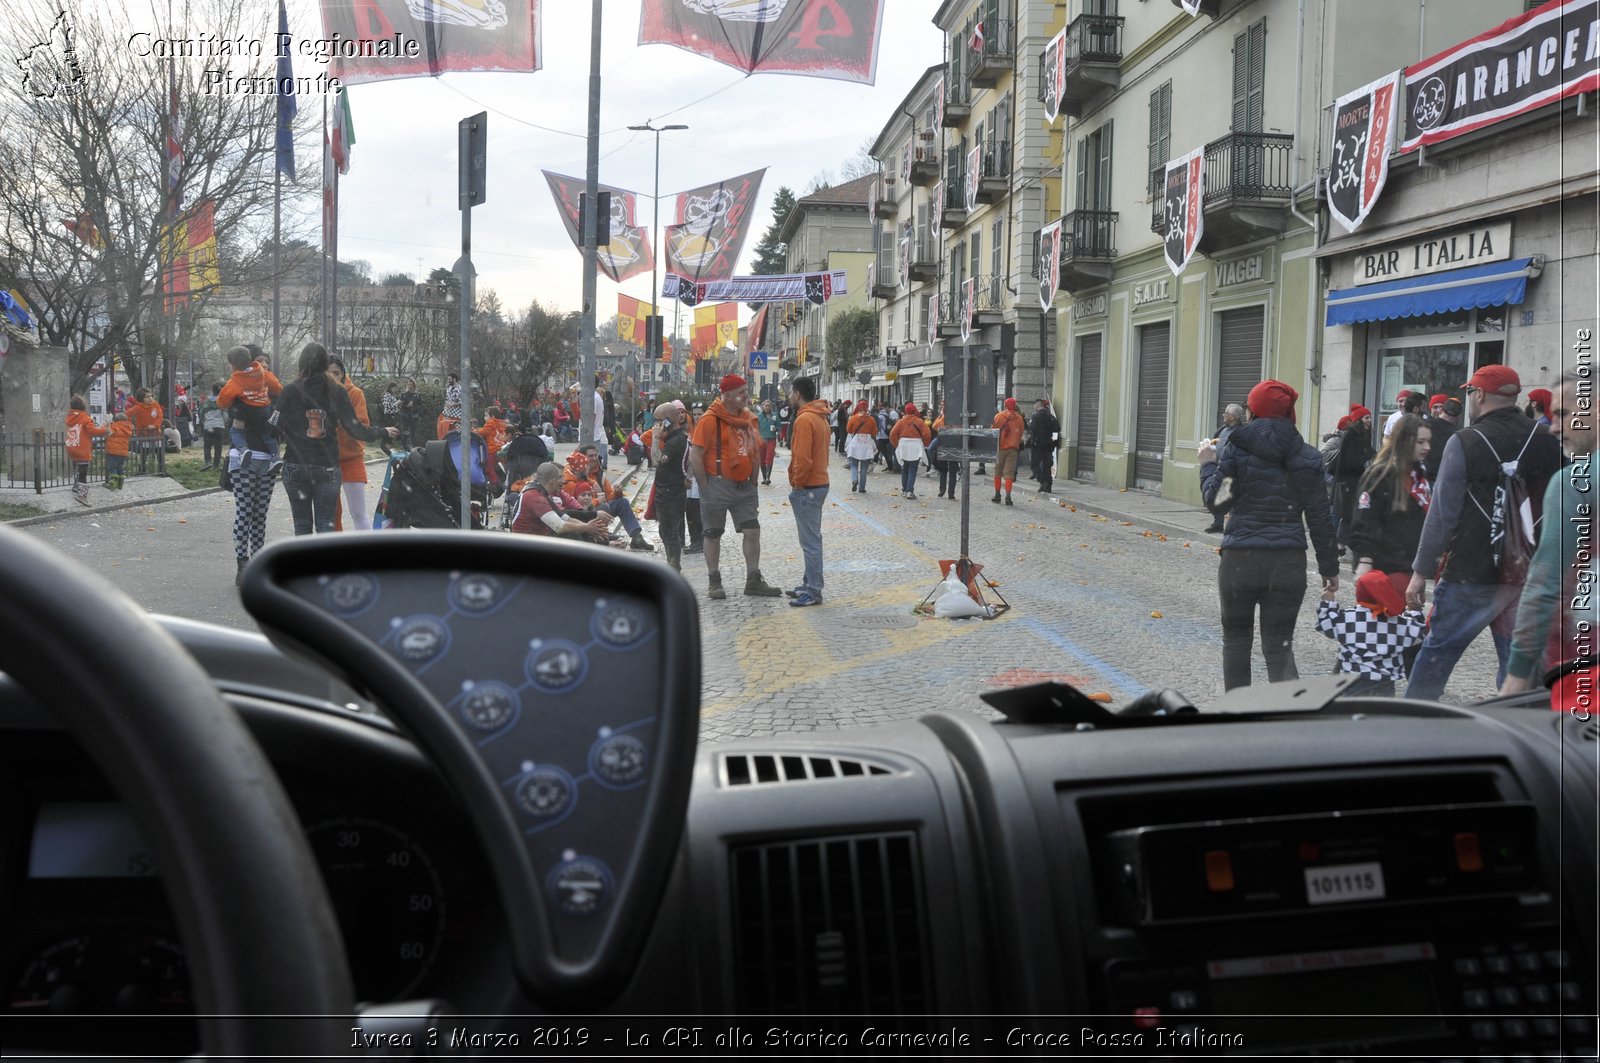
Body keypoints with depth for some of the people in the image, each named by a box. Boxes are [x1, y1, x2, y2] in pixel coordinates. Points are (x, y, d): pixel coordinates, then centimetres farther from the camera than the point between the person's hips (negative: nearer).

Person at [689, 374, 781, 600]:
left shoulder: (748, 418, 7)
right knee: (713, 535, 5)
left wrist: (752, 483, 12)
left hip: (744, 486, 6)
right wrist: (706, 488, -13)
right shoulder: (710, 420, -13)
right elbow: (695, 457, -14)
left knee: (752, 531, 3)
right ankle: (714, 583, 16)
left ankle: (753, 582, 12)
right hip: (719, 485, -6)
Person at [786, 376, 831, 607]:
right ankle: (810, 584, 23)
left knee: (810, 541, -7)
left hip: (807, 488, -10)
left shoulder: (804, 419, -18)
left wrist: (797, 484, -12)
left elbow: (802, 458, -24)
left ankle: (814, 591, -4)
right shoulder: (819, 417, 13)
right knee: (812, 538, 15)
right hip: (819, 482, 10)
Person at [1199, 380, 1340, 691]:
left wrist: (1208, 464, 16)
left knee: (1236, 639, 15)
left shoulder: (1237, 448, -4)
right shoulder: (1306, 456, 4)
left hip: (1240, 559, -2)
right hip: (1288, 562, 2)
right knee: (1279, 646, 6)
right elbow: (1319, 516, 5)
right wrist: (1329, 567, 11)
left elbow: (1213, 499, -2)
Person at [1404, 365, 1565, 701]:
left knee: (1438, 651, 6)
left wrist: (1421, 571, -4)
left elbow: (1442, 514, -10)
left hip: (1472, 574, -4)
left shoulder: (1464, 442, -10)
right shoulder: (1548, 443, 6)